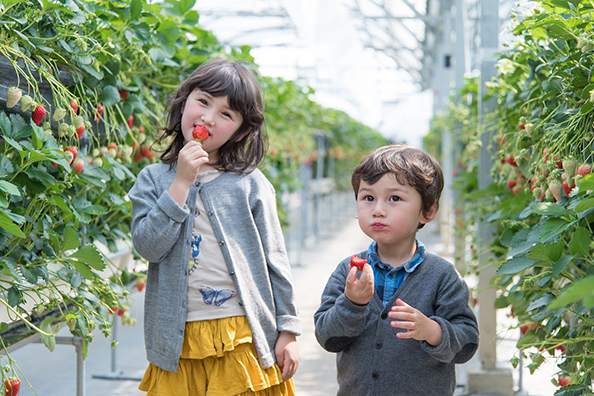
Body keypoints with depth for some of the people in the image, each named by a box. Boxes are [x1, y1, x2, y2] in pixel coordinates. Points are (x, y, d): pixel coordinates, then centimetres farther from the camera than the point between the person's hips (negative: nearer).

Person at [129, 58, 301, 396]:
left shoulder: (250, 182, 2)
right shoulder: (153, 179, 5)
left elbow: (275, 261, 4)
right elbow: (149, 247, -10)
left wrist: (287, 330, 2)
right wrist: (181, 183, -13)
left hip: (244, 335, 0)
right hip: (179, 342, 1)